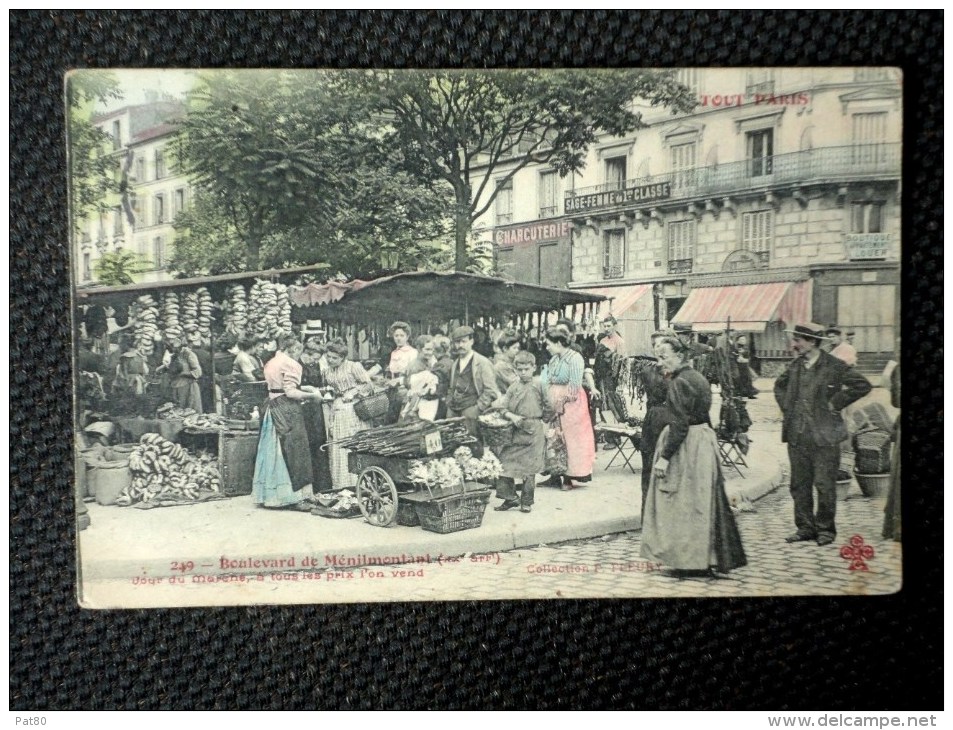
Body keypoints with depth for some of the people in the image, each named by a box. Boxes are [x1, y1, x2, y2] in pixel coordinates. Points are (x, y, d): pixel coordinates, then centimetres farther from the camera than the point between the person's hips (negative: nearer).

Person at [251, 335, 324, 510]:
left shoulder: (271, 363, 15)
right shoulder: (290, 364, -11)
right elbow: (290, 393, -17)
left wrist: (303, 388, 15)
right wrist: (312, 395, -6)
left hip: (272, 408, 8)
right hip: (287, 410, -8)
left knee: (273, 452, 11)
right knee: (294, 451, -3)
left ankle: (270, 495, 15)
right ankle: (296, 497, -2)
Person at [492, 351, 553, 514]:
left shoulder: (539, 385, -3)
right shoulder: (513, 387, 6)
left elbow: (549, 407, 2)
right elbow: (504, 408, 4)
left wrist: (542, 421, 4)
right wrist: (512, 416, -12)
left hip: (533, 432, -3)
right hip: (515, 431, 3)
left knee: (529, 468, 3)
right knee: (506, 463, 1)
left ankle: (526, 502, 16)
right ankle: (510, 497, 15)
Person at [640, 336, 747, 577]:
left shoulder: (679, 382, -17)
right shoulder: (697, 377, 12)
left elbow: (679, 425, -21)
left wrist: (664, 456, -20)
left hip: (686, 447, -9)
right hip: (704, 442, 9)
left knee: (685, 503, 0)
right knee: (703, 502, 14)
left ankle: (690, 560, 8)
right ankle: (708, 559, 21)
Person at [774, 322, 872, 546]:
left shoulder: (834, 366, -8)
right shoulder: (795, 365, 9)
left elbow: (862, 385, -13)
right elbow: (779, 386, 26)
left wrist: (835, 403, -11)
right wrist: (787, 406, 12)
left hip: (824, 437, -5)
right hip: (797, 436, 5)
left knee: (824, 485, 1)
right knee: (799, 484, 9)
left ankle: (825, 529, 16)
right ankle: (805, 528, 20)